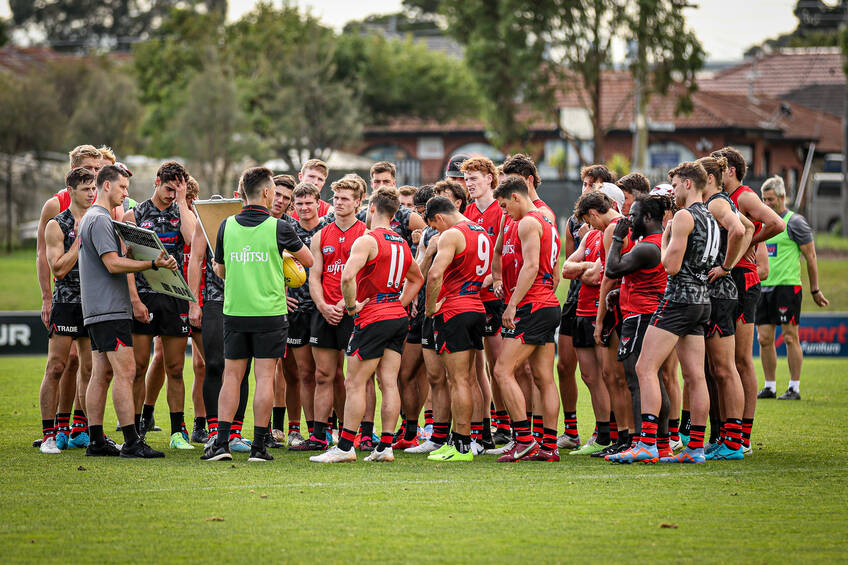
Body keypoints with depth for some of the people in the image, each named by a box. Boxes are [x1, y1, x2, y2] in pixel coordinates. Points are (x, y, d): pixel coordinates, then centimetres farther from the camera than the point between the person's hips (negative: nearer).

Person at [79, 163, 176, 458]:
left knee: (102, 373, 9)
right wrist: (153, 264, -23)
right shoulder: (100, 220, -12)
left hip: (97, 311, 11)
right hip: (109, 309, -11)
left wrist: (131, 251, 10)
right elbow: (113, 264, -20)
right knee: (125, 371, -13)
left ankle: (96, 441, 10)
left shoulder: (91, 218, 21)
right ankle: (132, 442, -16)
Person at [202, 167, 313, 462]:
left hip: (234, 312, 3)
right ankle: (258, 446, 0)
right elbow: (309, 261, 7)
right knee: (265, 377, 1)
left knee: (232, 376, 8)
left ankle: (222, 441, 0)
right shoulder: (278, 228, -7)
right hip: (270, 313, -3)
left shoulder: (227, 226, 2)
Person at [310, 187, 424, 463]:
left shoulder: (367, 241, -11)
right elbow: (417, 279, 30)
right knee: (389, 383, 6)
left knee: (354, 384, -3)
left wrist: (352, 306, -13)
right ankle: (385, 446, 4)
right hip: (399, 318, 8)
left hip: (373, 318, -8)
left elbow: (347, 276, -27)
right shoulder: (401, 243, 14)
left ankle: (345, 446, -3)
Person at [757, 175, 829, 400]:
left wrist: (815, 290, -3)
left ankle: (794, 388, 0)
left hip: (787, 286, -6)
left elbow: (811, 257, -3)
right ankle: (769, 386, 11)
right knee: (764, 339, 4)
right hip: (763, 287, 7)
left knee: (790, 337, -4)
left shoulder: (794, 222, -5)